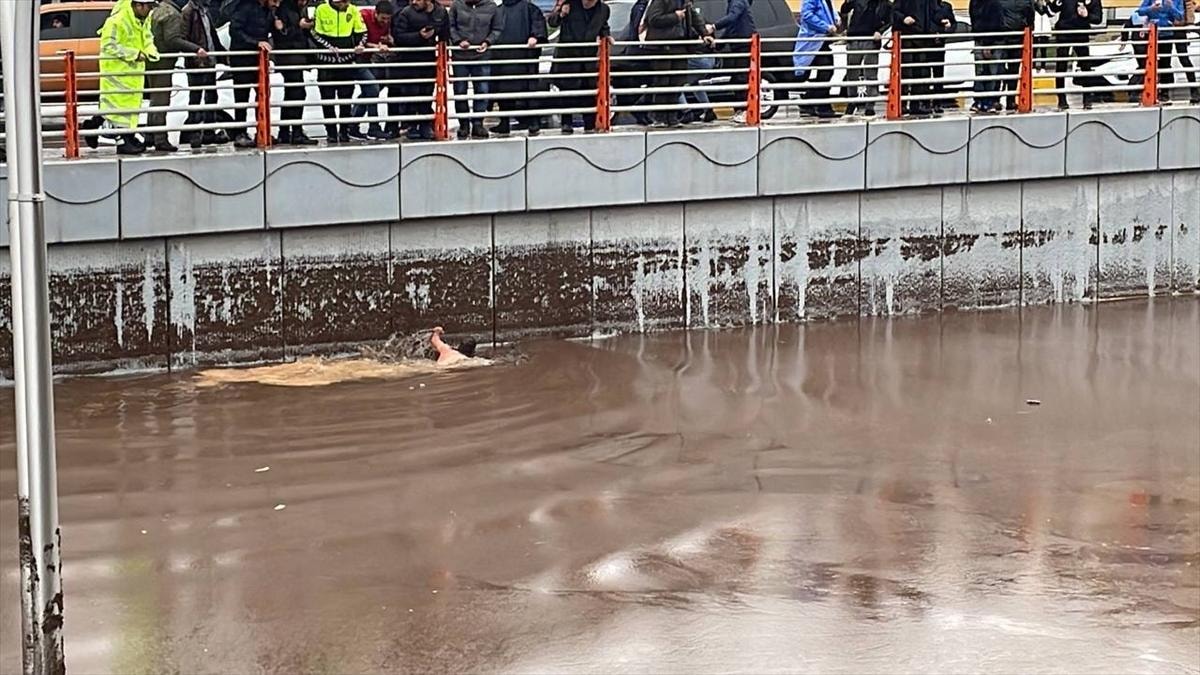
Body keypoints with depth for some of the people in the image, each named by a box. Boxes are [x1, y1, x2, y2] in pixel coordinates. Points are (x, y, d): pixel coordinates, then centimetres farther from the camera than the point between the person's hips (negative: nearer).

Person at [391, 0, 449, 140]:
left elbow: (445, 36, 13)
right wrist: (419, 36, -25)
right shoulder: (406, 13, -10)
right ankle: (412, 128, 4)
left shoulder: (441, 13, 3)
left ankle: (426, 127, 15)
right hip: (409, 63, -3)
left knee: (427, 96, 7)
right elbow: (398, 36, -16)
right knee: (410, 95, -3)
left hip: (429, 61, 3)